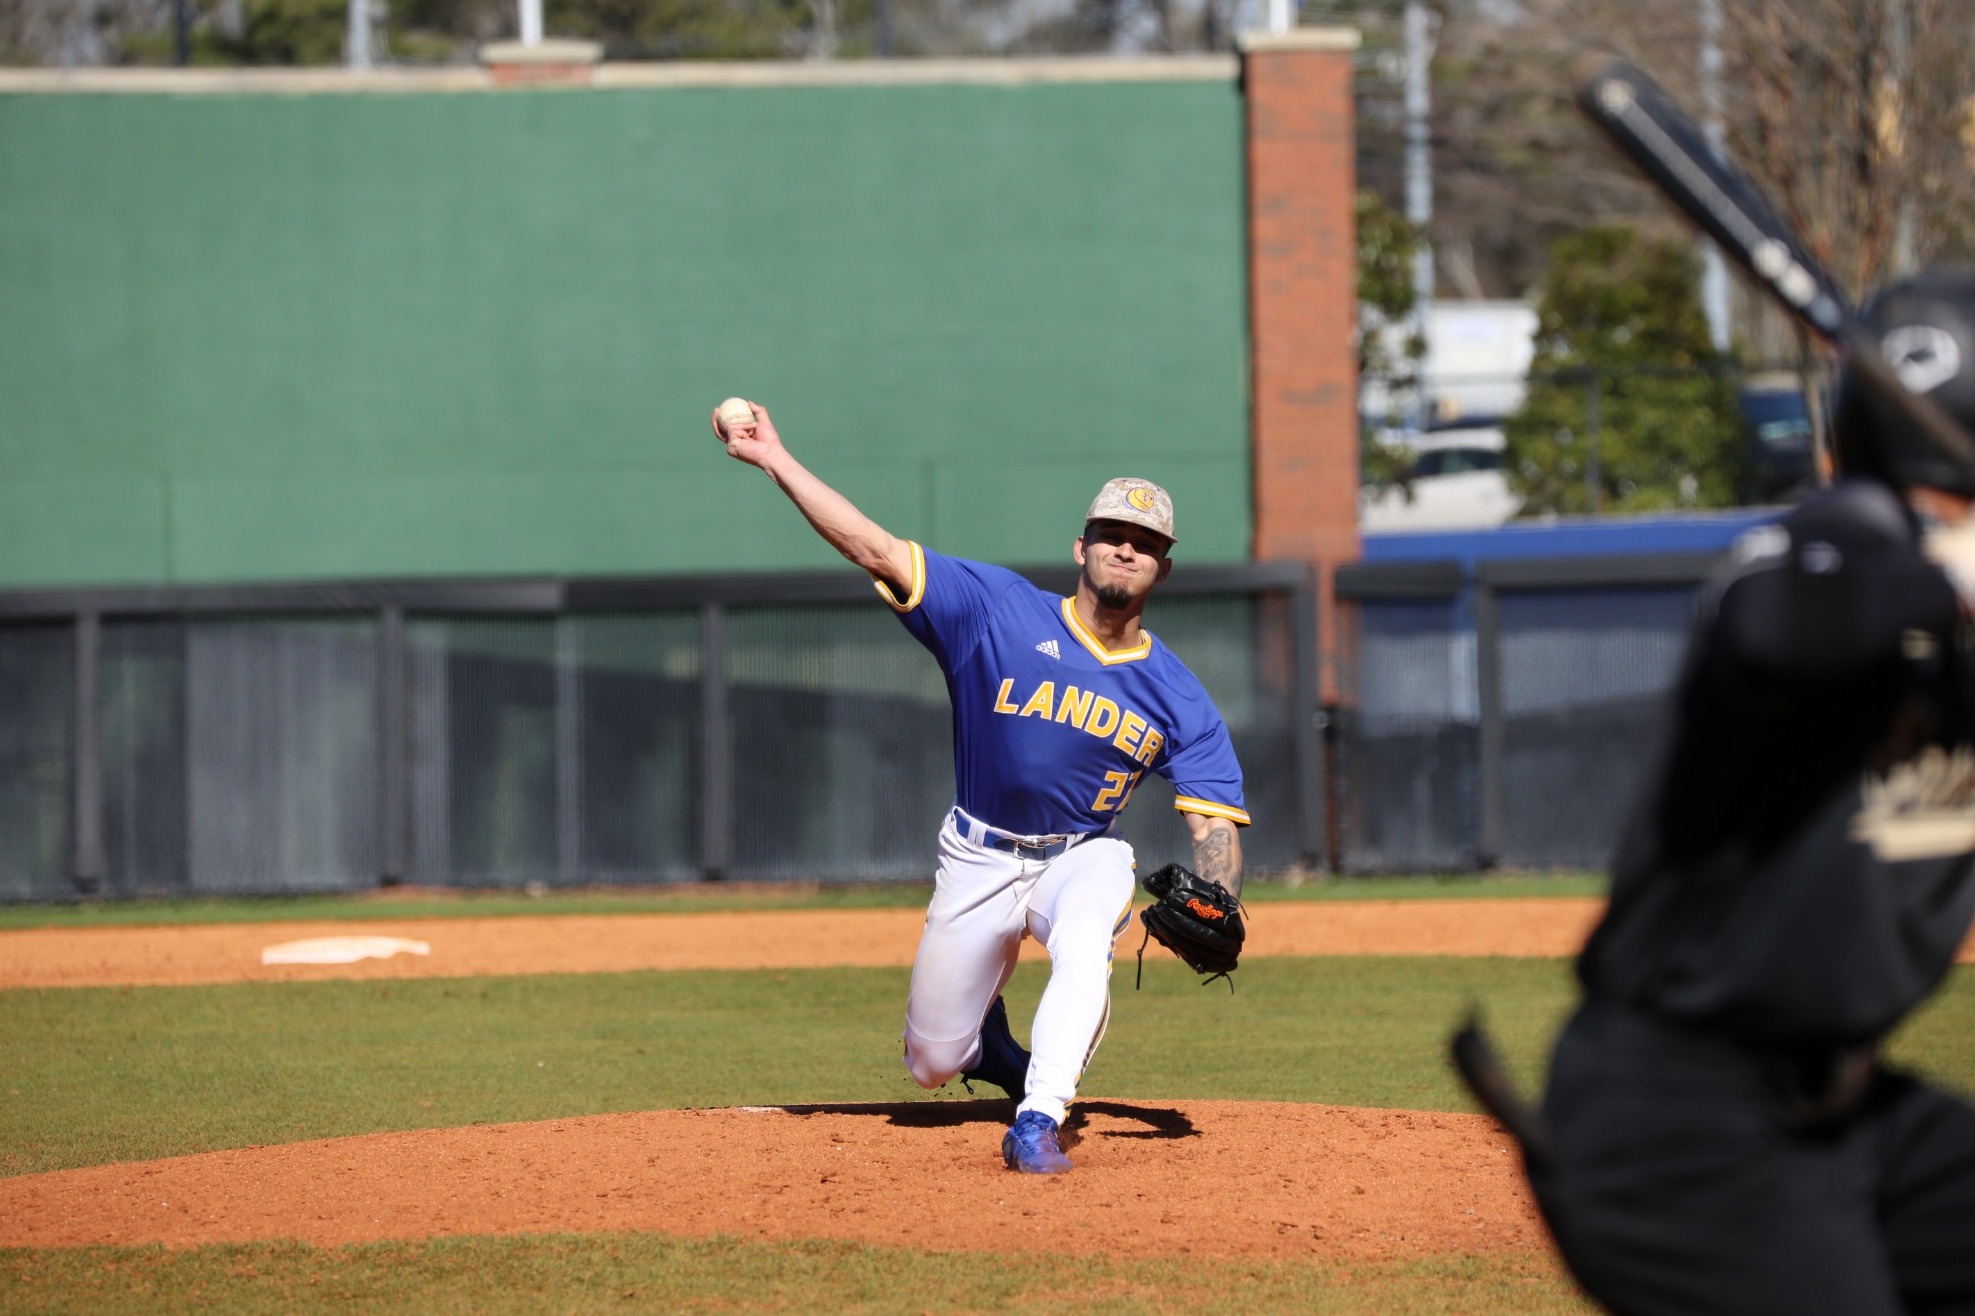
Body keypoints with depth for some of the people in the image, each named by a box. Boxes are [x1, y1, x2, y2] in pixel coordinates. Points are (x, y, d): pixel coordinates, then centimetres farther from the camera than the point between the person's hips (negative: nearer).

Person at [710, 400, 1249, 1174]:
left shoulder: (1178, 699, -7)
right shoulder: (999, 612, -12)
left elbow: (1214, 822, -11)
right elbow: (875, 550, -17)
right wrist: (776, 462, -25)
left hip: (1081, 856, -1)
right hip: (978, 859, 1)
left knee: (1084, 942, -37)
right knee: (933, 1064, 5)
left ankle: (1038, 1121, -33)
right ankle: (988, 1038, 41)